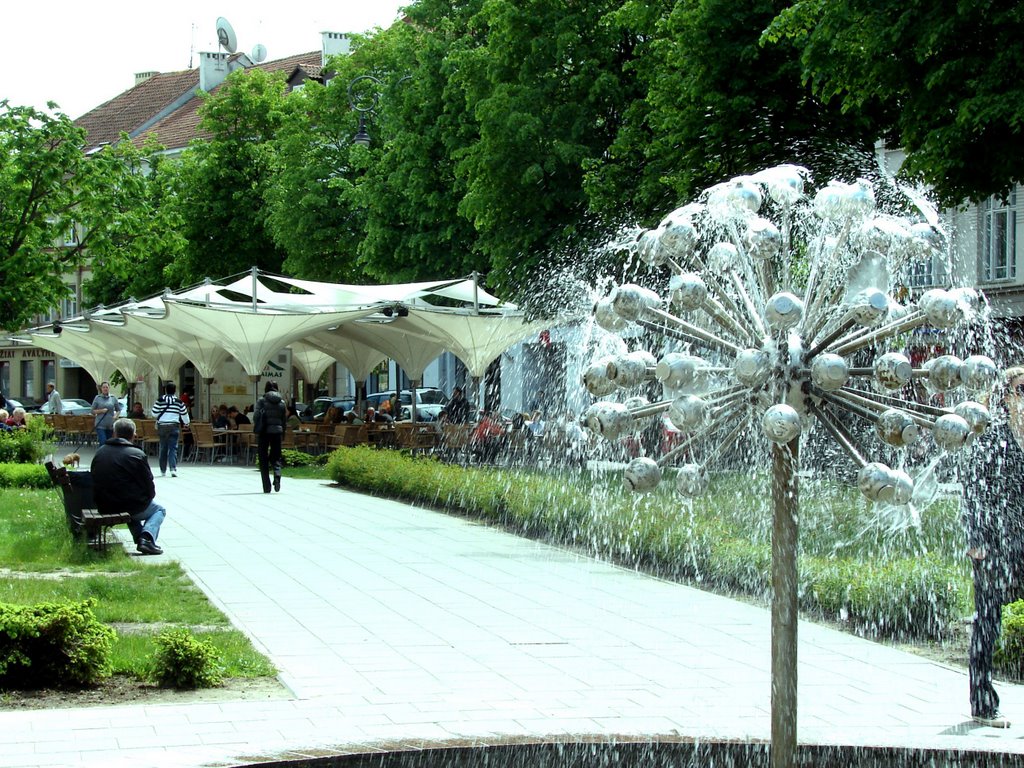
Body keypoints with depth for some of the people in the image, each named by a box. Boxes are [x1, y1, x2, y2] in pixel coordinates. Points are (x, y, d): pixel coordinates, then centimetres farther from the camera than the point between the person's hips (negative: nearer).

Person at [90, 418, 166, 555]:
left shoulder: (100, 452, 5)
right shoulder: (138, 455, -12)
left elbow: (95, 481, 13)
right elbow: (149, 487, -7)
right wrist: (148, 497, 15)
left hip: (104, 508, 6)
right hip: (131, 507, -6)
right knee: (159, 510, 22)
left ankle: (139, 538, 22)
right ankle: (147, 537, -5)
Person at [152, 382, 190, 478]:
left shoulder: (160, 400, -2)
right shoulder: (179, 401, 0)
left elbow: (154, 413, -1)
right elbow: (184, 414, 6)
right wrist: (187, 422, 25)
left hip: (162, 426, 1)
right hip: (174, 427, -1)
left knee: (163, 449, 11)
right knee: (173, 448, -3)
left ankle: (163, 471, 18)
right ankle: (173, 468, -21)